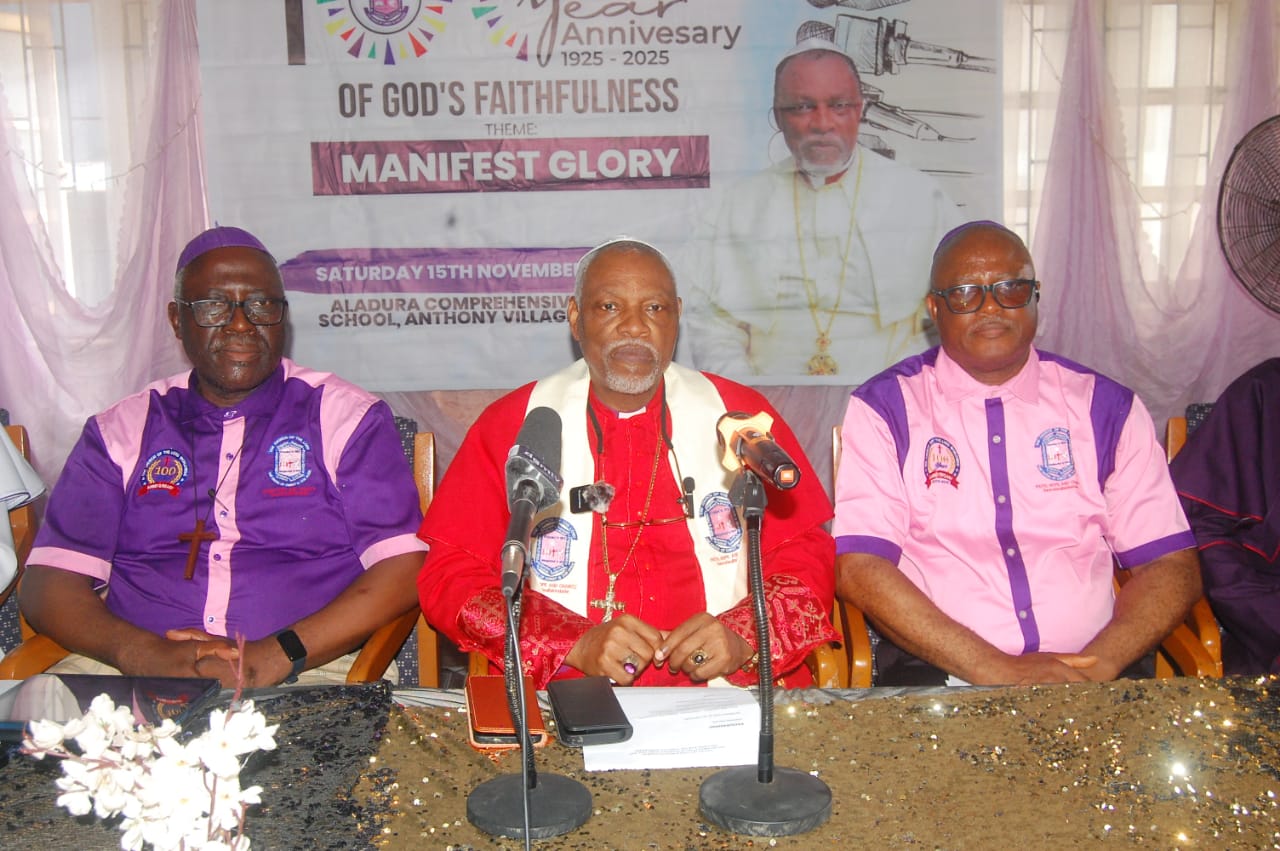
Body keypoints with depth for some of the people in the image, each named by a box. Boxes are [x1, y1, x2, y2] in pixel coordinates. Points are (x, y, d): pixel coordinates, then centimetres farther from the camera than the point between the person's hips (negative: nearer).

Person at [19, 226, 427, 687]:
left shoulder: (346, 417, 8)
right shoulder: (121, 430, 15)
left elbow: (403, 568, -3)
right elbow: (48, 582, 7)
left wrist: (278, 655, -15)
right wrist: (147, 655, -13)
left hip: (311, 672, -1)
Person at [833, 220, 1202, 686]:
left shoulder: (1105, 406, 11)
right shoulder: (884, 408, 3)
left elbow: (1172, 565, 7)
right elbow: (859, 569, -8)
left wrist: (1096, 668, -10)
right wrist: (996, 669, -15)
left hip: (1091, 674, 2)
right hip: (939, 672, -2)